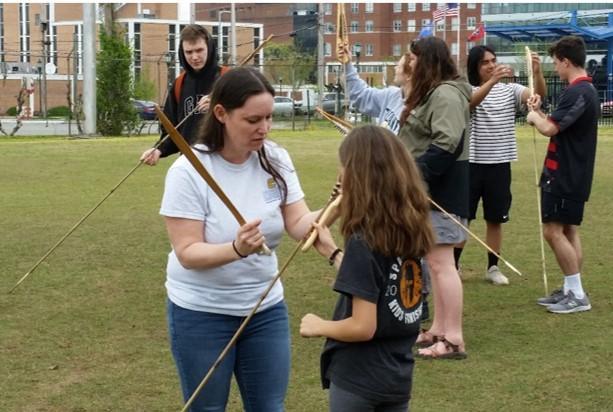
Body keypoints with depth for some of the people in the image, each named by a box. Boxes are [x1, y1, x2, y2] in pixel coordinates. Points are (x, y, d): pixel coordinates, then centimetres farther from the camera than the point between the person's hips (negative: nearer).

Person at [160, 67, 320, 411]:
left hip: (266, 308, 4)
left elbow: (299, 224, -11)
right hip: (201, 313, -4)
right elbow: (187, 252, -21)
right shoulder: (189, 171, -18)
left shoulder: (276, 160, -5)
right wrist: (236, 249, -40)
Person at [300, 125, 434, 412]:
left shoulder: (364, 241, -22)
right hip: (398, 376, 7)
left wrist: (319, 327, -7)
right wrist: (333, 252, 13)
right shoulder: (410, 231, 0)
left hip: (357, 379, -7)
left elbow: (363, 327, -23)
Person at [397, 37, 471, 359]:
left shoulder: (446, 95, -16)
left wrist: (417, 175, -27)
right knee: (435, 262, 15)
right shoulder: (431, 93, 18)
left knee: (441, 263, -9)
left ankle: (453, 339, -6)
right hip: (427, 190, 11)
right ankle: (438, 329, 23)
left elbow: (446, 144, -26)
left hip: (441, 191, -11)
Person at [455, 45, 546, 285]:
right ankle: (452, 265, 16)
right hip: (471, 164, -3)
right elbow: (472, 101, -29)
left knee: (495, 219, 11)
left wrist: (537, 73, -32)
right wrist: (493, 80, -45)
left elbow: (539, 95, -12)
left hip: (500, 165, 3)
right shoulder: (469, 91, -4)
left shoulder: (510, 90, 4)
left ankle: (493, 268, 21)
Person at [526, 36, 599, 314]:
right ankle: (570, 290, 18)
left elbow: (549, 128, -26)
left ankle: (577, 294, -6)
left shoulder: (578, 92, -19)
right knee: (569, 231, 13)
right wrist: (540, 112, 11)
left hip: (564, 176, -10)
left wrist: (534, 116, -7)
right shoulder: (586, 90, 14)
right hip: (572, 174, 10)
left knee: (553, 230, -8)